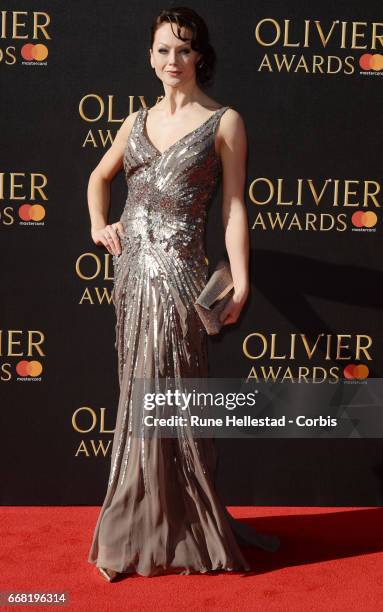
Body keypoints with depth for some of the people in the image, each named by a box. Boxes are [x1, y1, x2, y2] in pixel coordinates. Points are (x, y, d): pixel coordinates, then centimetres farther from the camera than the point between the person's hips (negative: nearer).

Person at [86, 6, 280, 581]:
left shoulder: (224, 121, 0)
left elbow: (234, 208, -4)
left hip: (178, 269, -5)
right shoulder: (138, 121, 13)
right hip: (132, 266, 5)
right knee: (141, 394, 11)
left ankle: (168, 527, 17)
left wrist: (240, 284, -11)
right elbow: (100, 176, 29)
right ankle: (137, 531, 24)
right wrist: (98, 224, 12)